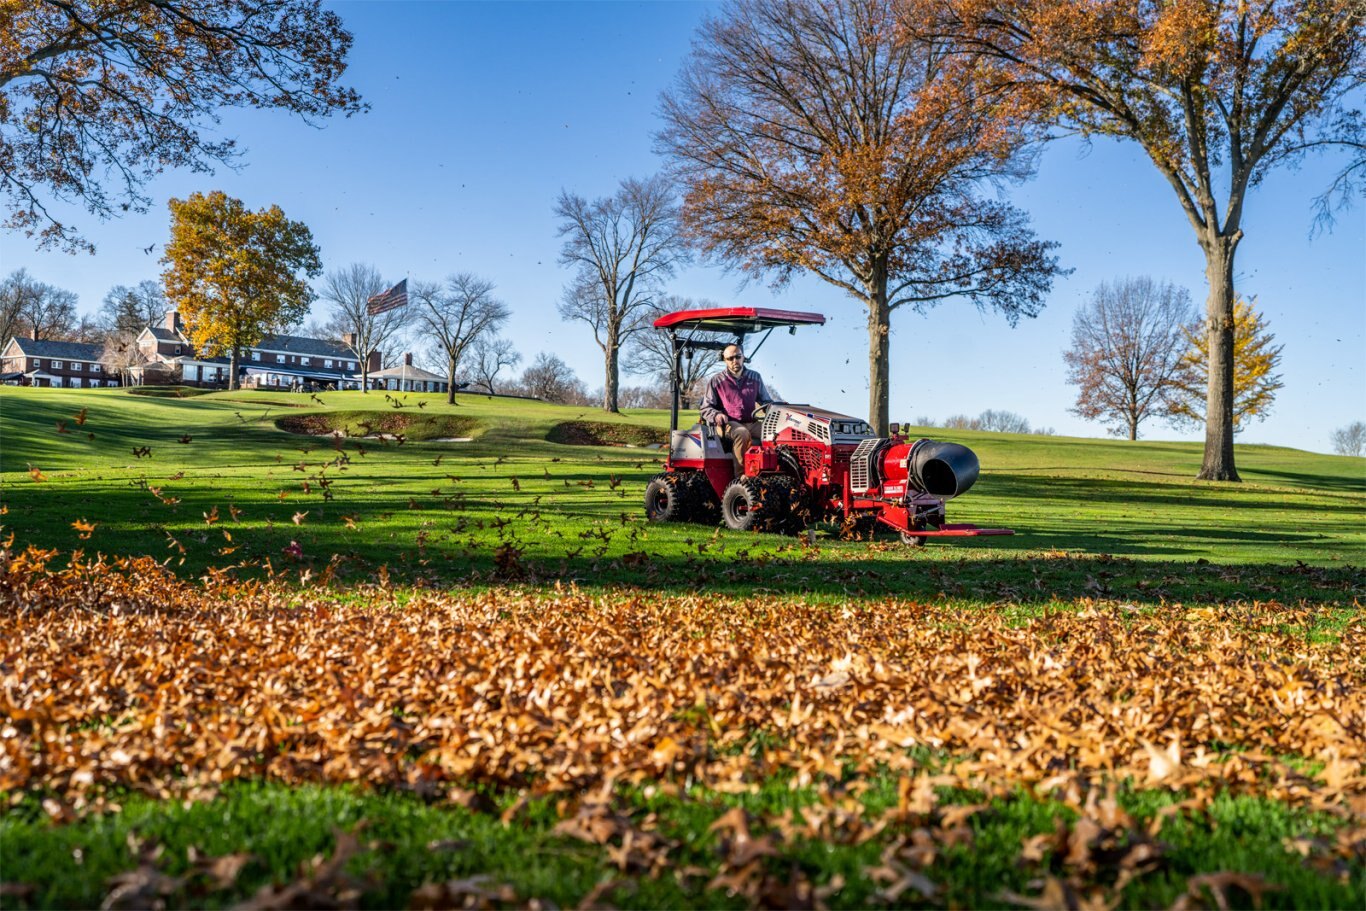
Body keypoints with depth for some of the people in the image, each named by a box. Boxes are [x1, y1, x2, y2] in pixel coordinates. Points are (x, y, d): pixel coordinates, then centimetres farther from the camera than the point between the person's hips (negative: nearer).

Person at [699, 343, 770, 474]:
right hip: (727, 424, -3)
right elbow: (706, 408, 7)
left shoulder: (755, 377, 16)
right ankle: (741, 475, -34)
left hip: (750, 423, 4)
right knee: (742, 433, -38)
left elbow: (766, 401, 22)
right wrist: (716, 415, -15)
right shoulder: (716, 381, 6)